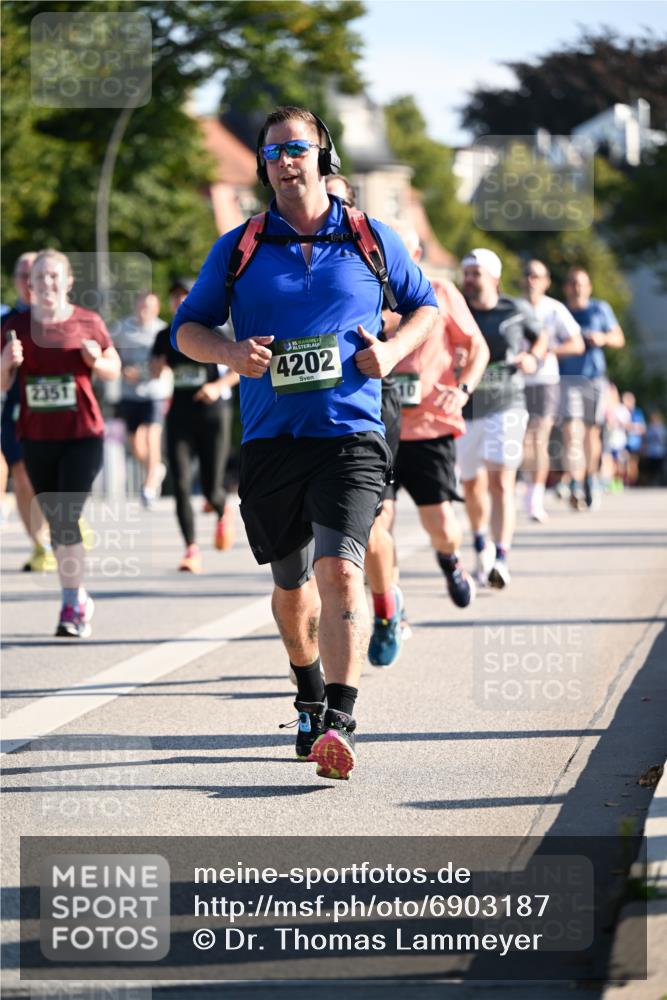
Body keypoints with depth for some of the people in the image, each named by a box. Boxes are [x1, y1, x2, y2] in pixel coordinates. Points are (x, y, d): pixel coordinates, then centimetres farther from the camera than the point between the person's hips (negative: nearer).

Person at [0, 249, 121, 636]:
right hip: (37, 440, 3)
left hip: (83, 436, -3)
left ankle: (72, 607, -8)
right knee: (56, 523, 11)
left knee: (67, 519, -14)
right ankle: (79, 596, 28)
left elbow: (115, 368, 9)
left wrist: (96, 361, -13)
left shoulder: (88, 323, -2)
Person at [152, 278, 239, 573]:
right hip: (180, 416, 3)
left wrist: (218, 386, -17)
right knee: (181, 485, -12)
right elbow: (157, 371, 19)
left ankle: (224, 512, 36)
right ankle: (191, 550, -7)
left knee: (211, 490, -1)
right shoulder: (165, 337, 6)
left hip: (213, 416, -3)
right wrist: (158, 369, -5)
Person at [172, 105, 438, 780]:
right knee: (292, 586, 14)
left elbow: (424, 305, 20)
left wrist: (393, 351, 0)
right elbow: (187, 327, 14)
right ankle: (310, 700, 38)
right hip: (270, 440, 3)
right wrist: (231, 354, -8)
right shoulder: (238, 250, 8)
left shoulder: (370, 240, 7)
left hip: (350, 434, -2)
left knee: (340, 570, -20)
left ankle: (339, 724, -27)